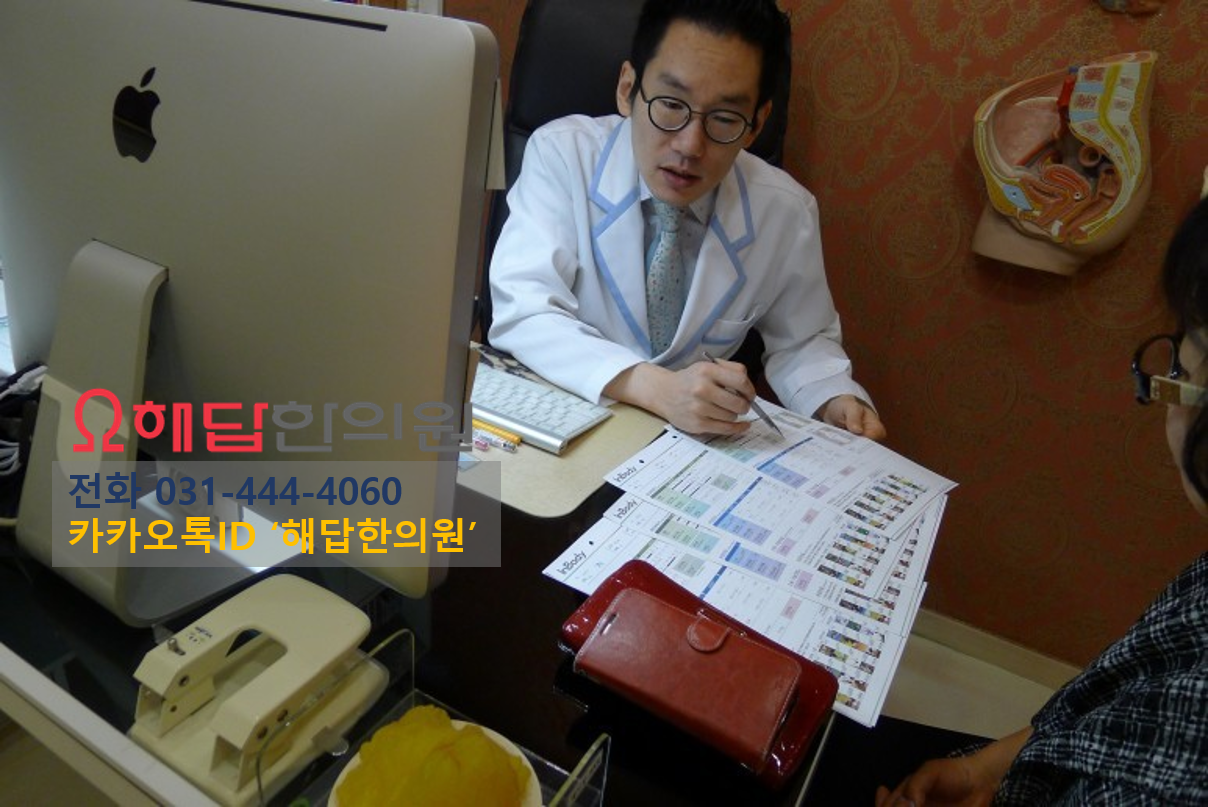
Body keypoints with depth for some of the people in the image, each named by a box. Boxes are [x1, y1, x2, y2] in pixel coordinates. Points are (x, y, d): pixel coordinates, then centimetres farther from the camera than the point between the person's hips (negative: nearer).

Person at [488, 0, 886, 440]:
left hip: (700, 444, 3)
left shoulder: (787, 212, -7)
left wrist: (837, 402, -12)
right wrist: (658, 388, -33)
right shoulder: (561, 153, -13)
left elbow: (800, 340, 8)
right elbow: (521, 315, -21)